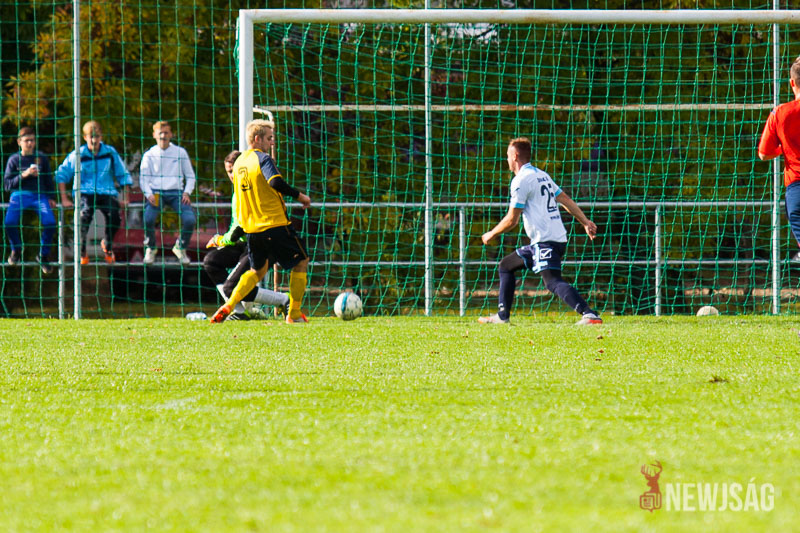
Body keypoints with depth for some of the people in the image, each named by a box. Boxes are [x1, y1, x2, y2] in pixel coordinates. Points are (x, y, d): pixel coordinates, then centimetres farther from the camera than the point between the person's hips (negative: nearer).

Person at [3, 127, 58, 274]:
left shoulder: (42, 158, 9)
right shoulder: (14, 160, 5)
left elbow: (49, 180, 18)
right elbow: (7, 184, 2)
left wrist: (51, 198, 5)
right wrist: (23, 175, -11)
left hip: (39, 195, 1)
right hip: (19, 195, -1)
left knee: (50, 223, -27)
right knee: (9, 222, -29)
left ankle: (43, 254, 0)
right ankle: (16, 250, 4)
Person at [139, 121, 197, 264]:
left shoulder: (180, 153, 11)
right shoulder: (149, 155, 9)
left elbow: (190, 176, 14)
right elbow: (143, 178, 6)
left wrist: (187, 192, -4)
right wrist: (149, 194, -13)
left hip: (176, 192, 1)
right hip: (155, 192, -1)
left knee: (190, 220, -23)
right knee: (147, 219, -29)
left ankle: (181, 247, 7)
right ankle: (150, 249, 0)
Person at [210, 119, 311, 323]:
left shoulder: (239, 162, 12)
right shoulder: (262, 159, -12)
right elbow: (276, 182, -29)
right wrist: (300, 196, -19)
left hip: (251, 228, 7)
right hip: (275, 223, -7)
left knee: (258, 270, 22)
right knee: (300, 261, 9)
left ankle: (228, 306, 5)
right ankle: (294, 313, 7)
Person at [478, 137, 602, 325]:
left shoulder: (521, 180, -8)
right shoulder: (542, 175, 19)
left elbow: (512, 220, -9)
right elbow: (566, 200, 20)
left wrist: (491, 234, 5)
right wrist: (586, 222, 20)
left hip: (545, 241, -10)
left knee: (553, 282, -24)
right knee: (506, 265, 22)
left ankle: (589, 314, -42)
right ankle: (502, 316, 26)